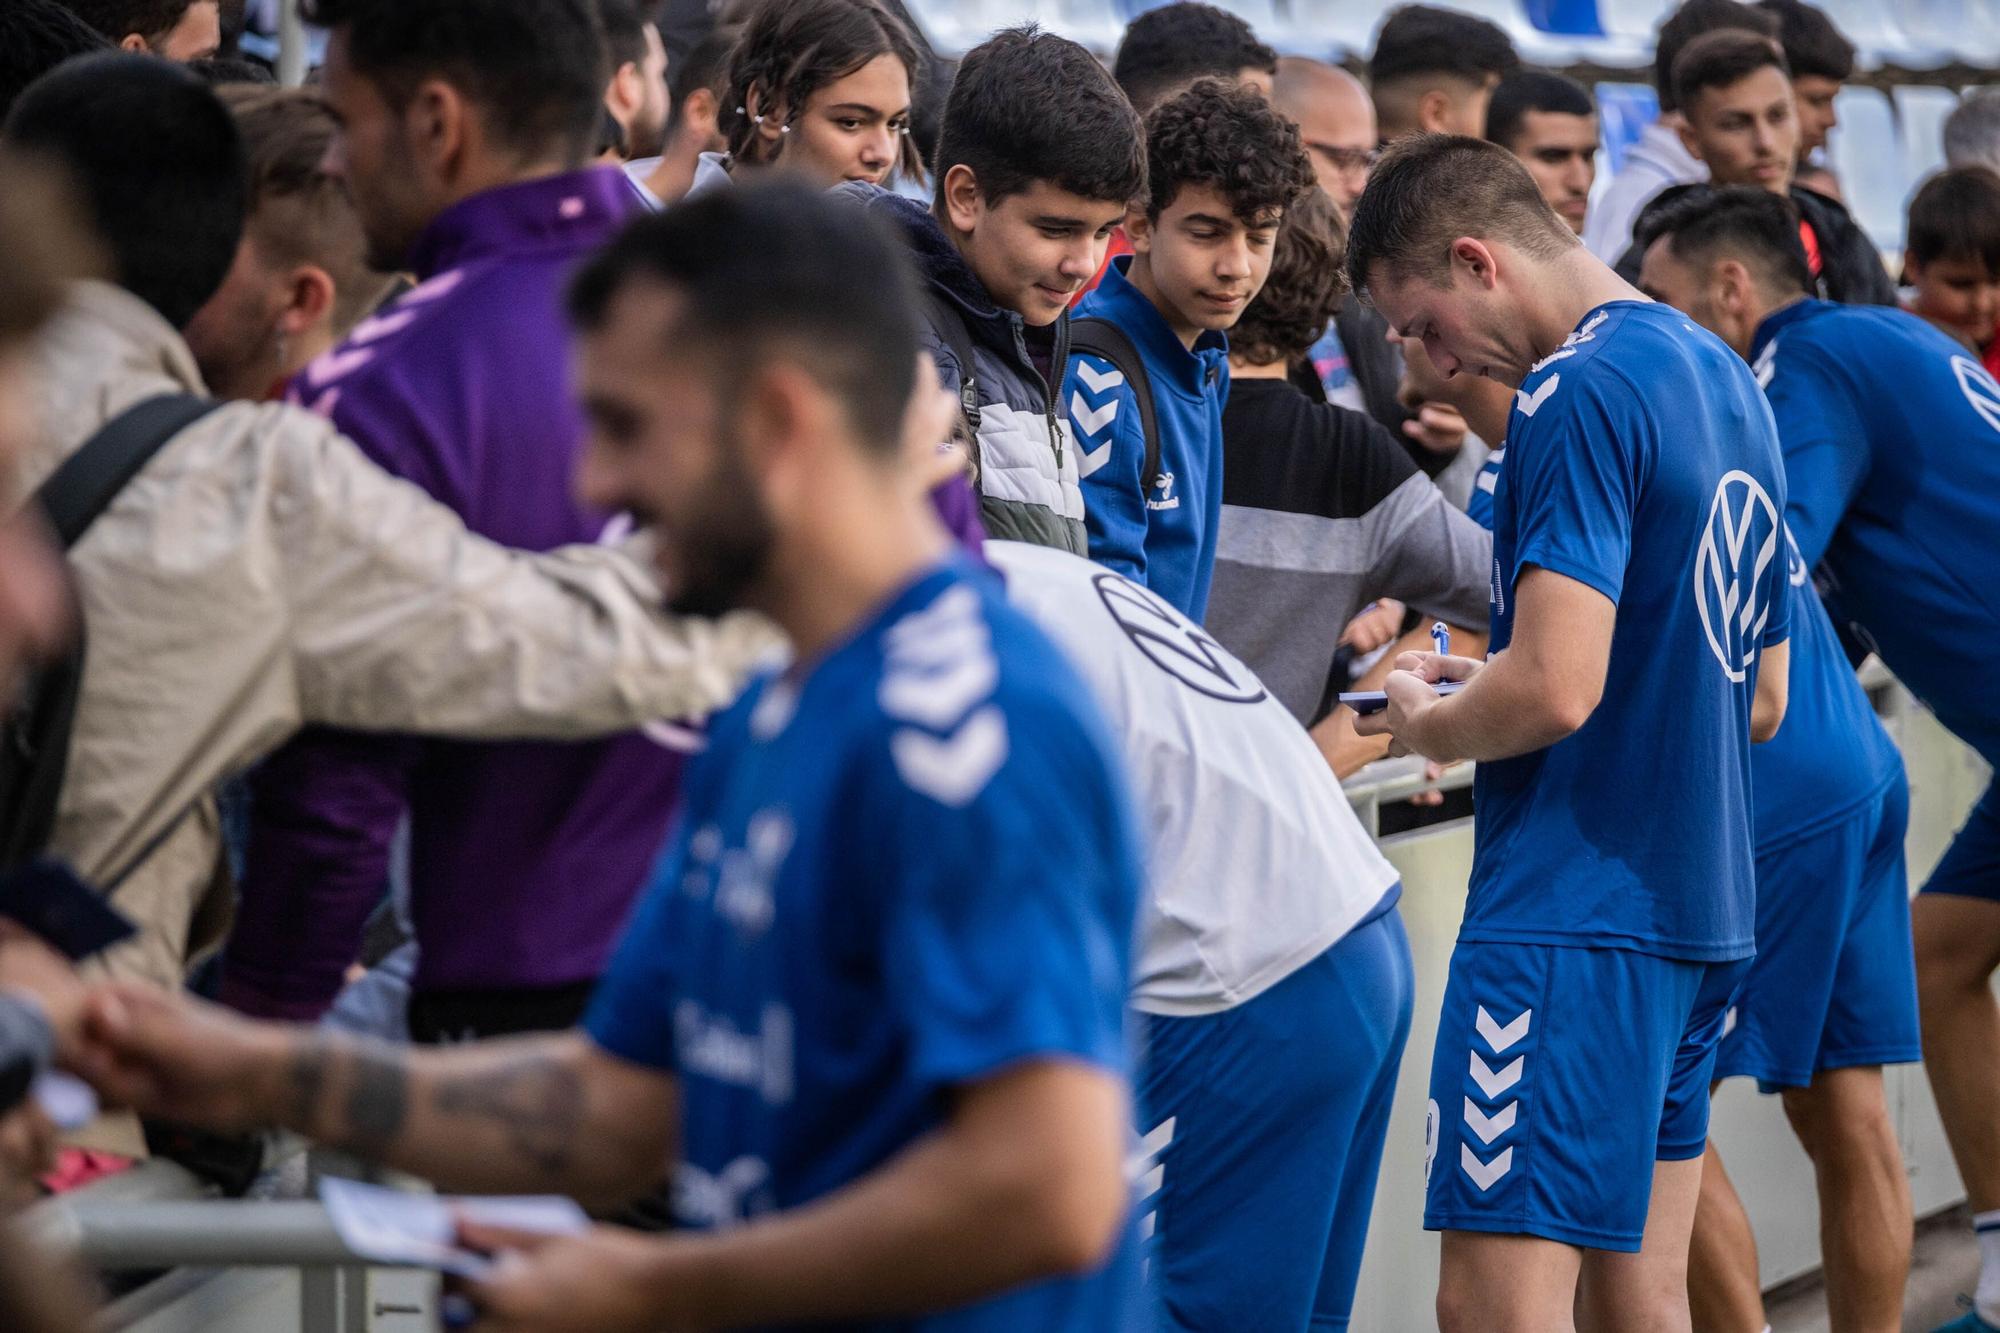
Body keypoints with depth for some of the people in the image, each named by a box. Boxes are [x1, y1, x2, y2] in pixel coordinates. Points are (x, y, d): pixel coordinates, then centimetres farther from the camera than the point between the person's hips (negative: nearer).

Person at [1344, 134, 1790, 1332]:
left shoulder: (1580, 391, -13)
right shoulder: (1728, 383, 16)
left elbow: (1555, 690, -21)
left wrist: (1428, 725, -1)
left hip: (1573, 918, -10)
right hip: (1704, 912, 10)